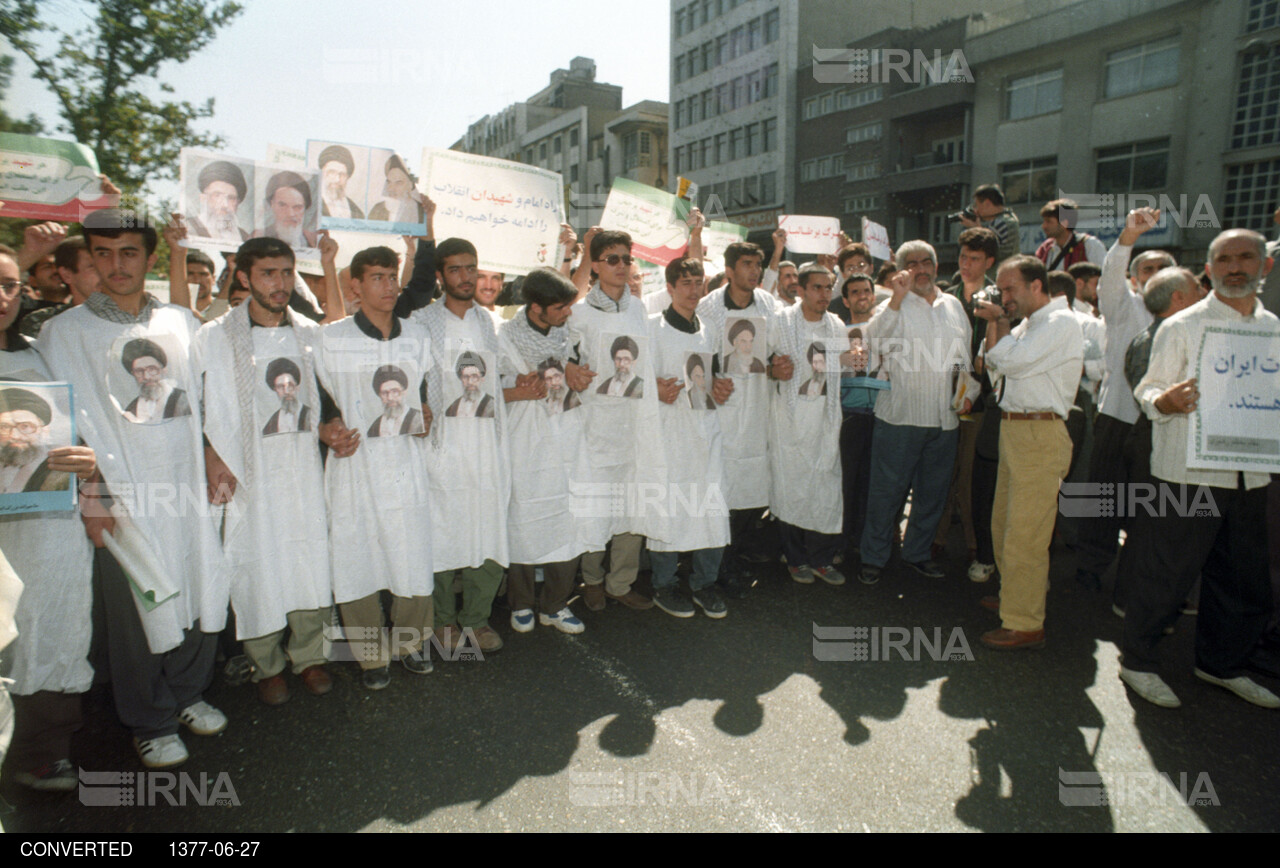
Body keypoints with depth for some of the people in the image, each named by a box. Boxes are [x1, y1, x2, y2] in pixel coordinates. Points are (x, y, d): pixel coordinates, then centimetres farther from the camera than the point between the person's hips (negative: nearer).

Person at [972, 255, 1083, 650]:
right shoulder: (1028, 322, 18)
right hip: (1014, 431, 10)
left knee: (1024, 533, -6)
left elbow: (1013, 361, -21)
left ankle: (1025, 624, 3)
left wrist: (1000, 321, -5)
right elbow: (994, 362, 14)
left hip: (1040, 435, -10)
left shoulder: (1061, 323, -11)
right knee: (1003, 524, 18)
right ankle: (1017, 595, 36)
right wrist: (994, 323, 2)